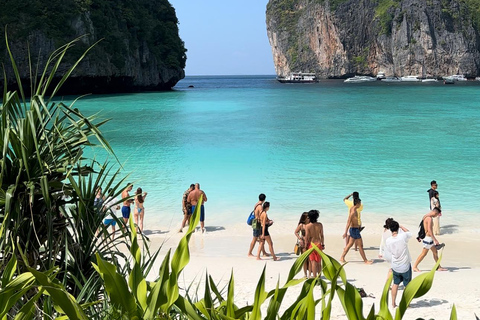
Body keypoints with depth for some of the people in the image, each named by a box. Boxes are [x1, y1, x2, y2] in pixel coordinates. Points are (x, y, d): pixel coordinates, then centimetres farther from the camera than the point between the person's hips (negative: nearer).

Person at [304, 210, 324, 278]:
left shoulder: (307, 226, -12)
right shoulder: (320, 225, -4)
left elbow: (307, 237, -11)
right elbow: (322, 236, 2)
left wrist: (306, 246, -1)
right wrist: (323, 244, 13)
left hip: (311, 244, -3)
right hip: (318, 244, 3)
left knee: (313, 262, 1)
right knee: (319, 262, 14)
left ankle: (315, 278, 0)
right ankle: (319, 277, 22)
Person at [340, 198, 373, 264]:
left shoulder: (352, 209, 7)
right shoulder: (353, 211, -22)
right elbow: (349, 222, -23)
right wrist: (345, 232, -24)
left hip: (353, 229, 10)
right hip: (355, 229, -10)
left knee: (350, 244, 16)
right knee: (360, 245, -1)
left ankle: (342, 258, 20)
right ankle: (365, 260, 6)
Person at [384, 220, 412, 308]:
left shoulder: (388, 241, -11)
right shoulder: (403, 236, -19)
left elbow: (389, 253, 3)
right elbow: (409, 233, 4)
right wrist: (401, 226, 10)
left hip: (395, 266, 3)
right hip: (405, 266, -3)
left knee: (395, 284, 18)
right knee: (407, 285, 11)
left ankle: (393, 303, 23)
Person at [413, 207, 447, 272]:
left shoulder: (426, 216, 10)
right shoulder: (429, 218, -21)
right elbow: (429, 230, -28)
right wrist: (435, 240, -28)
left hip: (428, 237, 10)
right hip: (428, 238, -10)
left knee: (435, 252, 14)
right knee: (424, 254, -2)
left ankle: (439, 267, 21)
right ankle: (415, 267, 5)